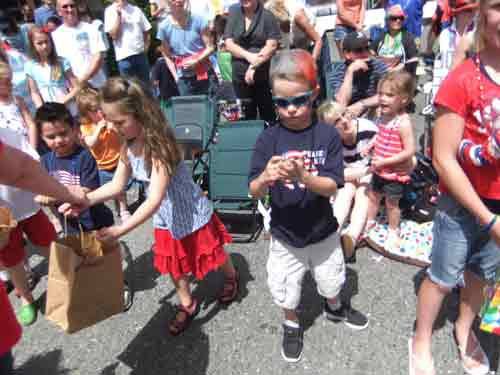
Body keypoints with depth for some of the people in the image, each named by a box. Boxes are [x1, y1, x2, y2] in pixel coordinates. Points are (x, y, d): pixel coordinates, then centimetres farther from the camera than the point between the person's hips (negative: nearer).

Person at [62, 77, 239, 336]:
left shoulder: (159, 145, -33)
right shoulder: (128, 146, -9)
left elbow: (155, 199, -38)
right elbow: (117, 185, -2)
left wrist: (121, 230, -40)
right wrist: (85, 200, -15)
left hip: (191, 214, -7)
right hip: (165, 219, 7)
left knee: (211, 252, 19)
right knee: (174, 263, 22)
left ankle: (231, 278, 51)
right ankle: (187, 305, 45)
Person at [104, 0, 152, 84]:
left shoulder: (136, 9, 11)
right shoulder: (110, 11, 1)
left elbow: (146, 32, 14)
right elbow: (114, 35, -9)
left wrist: (145, 48, 1)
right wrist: (118, 14, -11)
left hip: (141, 55, 3)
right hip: (125, 57, -3)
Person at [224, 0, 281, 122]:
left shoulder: (267, 15, -3)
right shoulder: (233, 13, 6)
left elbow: (271, 46, -10)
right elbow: (228, 44, 0)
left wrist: (254, 66, -19)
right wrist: (248, 56, -16)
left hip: (265, 75, -2)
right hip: (240, 75, 3)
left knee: (269, 116, 3)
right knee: (246, 117, 11)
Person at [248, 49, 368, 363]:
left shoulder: (327, 135, -15)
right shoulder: (268, 139, -14)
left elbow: (332, 186, -20)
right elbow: (254, 192, -15)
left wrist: (302, 176, -39)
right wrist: (266, 178, -37)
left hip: (322, 231, 1)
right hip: (285, 235, 0)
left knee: (331, 280, 26)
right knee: (286, 290, 18)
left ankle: (334, 308, 59)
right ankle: (292, 325, 49)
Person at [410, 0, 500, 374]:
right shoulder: (462, 80, -19)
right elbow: (444, 159, -18)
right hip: (462, 205, -5)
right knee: (443, 278, 12)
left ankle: (464, 329, 48)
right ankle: (421, 341, 36)